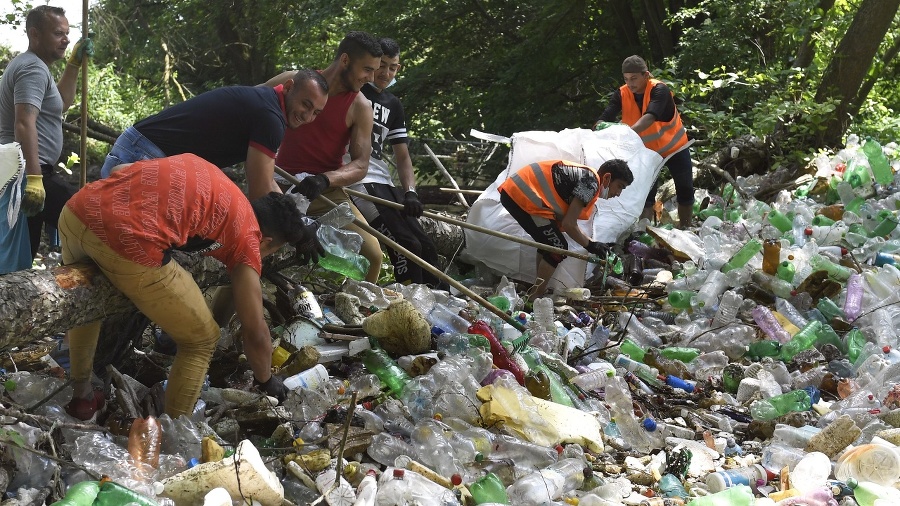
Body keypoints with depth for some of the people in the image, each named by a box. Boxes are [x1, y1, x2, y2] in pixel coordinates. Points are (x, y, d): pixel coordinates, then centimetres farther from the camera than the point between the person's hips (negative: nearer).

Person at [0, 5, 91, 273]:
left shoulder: (27, 65, 20)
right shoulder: (34, 68, -13)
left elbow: (62, 102, 31)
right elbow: (24, 123, -26)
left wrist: (74, 63, 21)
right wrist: (33, 177, -33)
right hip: (30, 173, -11)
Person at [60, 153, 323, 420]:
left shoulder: (198, 169, 30)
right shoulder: (246, 237, 14)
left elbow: (118, 169, 31)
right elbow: (254, 332, 18)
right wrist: (266, 380, 36)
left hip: (77, 211, 7)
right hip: (128, 241, -7)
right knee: (201, 340, 16)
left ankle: (81, 395, 49)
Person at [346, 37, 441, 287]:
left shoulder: (393, 104, 20)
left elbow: (402, 156, 17)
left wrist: (410, 192, 0)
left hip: (384, 183, 8)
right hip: (355, 181, -7)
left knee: (426, 247, 0)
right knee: (406, 246, -19)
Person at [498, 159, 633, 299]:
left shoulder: (583, 176, 19)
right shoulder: (591, 183, -11)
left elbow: (564, 222, 20)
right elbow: (569, 224, -12)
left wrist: (593, 244, 18)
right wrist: (590, 245, 1)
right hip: (523, 196, -10)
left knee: (548, 243, 23)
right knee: (558, 248, -3)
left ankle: (540, 290, 31)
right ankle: (534, 299, 3)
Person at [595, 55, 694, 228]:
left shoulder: (659, 90, -30)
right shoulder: (621, 94, -18)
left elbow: (650, 117, -47)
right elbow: (605, 118, -29)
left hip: (674, 147, -2)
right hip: (647, 151, 2)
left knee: (685, 191, 8)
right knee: (646, 194, 4)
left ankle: (685, 229, 26)